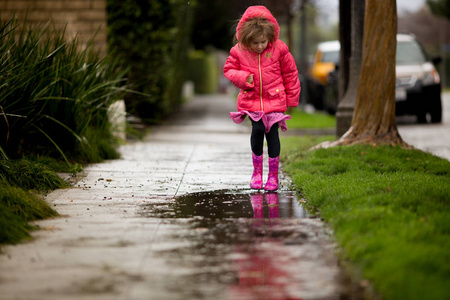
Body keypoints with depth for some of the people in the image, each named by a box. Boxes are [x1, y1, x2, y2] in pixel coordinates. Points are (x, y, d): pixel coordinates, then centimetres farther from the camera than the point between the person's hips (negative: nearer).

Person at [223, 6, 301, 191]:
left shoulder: (279, 49, -6)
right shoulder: (238, 51, -5)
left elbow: (290, 73, 5)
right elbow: (229, 70, 8)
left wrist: (292, 98, 9)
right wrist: (243, 78, -12)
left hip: (275, 100, -1)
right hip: (252, 101, 1)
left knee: (272, 133, -4)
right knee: (257, 131, -11)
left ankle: (273, 174, 8)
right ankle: (257, 170, 9)